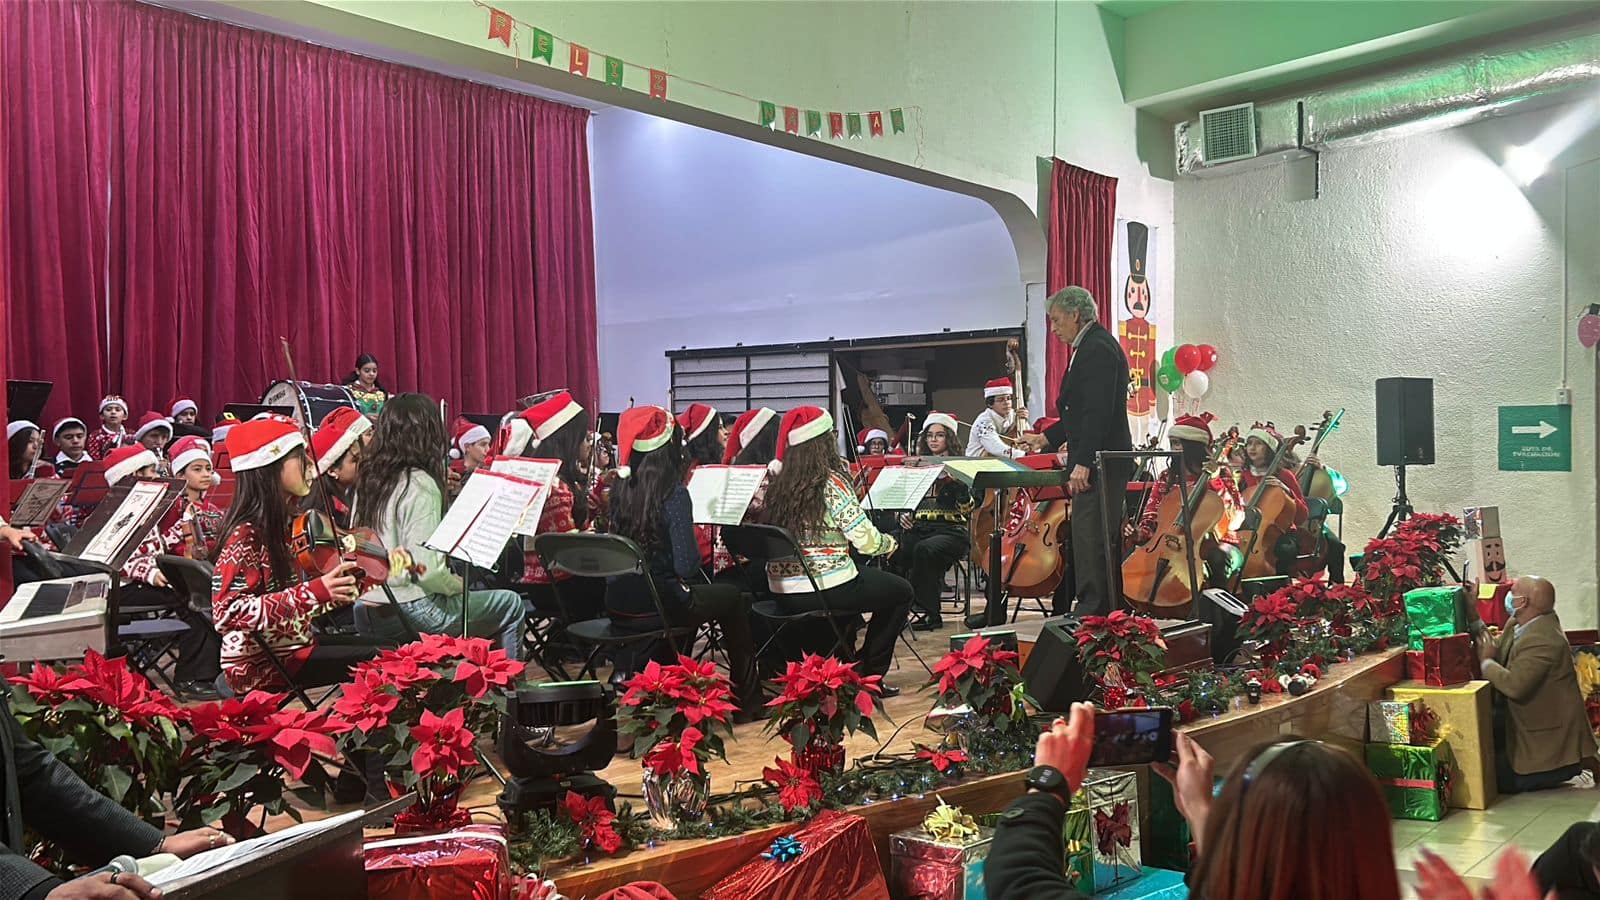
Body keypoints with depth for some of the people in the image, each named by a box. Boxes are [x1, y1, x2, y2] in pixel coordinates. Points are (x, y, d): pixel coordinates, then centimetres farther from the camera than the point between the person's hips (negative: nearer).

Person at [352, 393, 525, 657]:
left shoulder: (368, 479, 5)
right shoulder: (420, 485, -18)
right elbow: (426, 568, -24)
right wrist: (457, 584, -5)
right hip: (411, 612, -8)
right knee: (511, 605, 9)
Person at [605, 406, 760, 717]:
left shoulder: (621, 488, -1)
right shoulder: (673, 493, -19)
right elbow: (686, 565, -21)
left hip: (617, 608, 6)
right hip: (655, 608, -6)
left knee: (696, 589, 35)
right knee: (732, 596, 20)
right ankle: (747, 701, 29)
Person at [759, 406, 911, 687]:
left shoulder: (779, 484, 3)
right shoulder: (831, 482, -17)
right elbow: (867, 541, -16)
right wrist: (891, 544, 6)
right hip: (824, 590, -7)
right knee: (900, 591, 16)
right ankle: (868, 674, 18)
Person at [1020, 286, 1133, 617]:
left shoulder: (1098, 348, -14)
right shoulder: (1088, 347, 19)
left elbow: (1098, 412, -22)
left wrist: (1083, 462, -25)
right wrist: (1046, 438, 26)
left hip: (1101, 463, -11)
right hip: (1095, 464, 11)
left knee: (1091, 536, -9)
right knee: (1101, 537, 13)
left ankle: (1093, 609, -6)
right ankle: (1106, 608, 20)